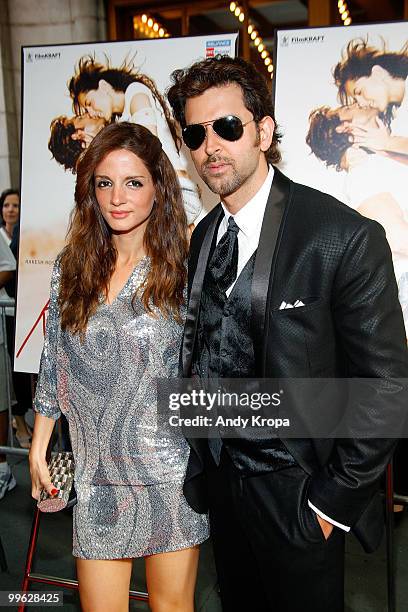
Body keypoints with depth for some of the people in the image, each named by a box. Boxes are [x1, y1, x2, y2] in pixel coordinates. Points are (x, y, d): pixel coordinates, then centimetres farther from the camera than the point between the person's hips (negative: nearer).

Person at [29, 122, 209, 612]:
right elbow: (54, 367, 9)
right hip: (97, 473, 3)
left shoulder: (184, 269, -7)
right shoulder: (70, 267, 3)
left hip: (170, 470, -2)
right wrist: (38, 447, 10)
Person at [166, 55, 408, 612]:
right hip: (219, 478, 6)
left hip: (295, 497, -6)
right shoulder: (204, 236, 2)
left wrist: (334, 498, -14)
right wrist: (201, 458, 7)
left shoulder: (347, 238, -19)